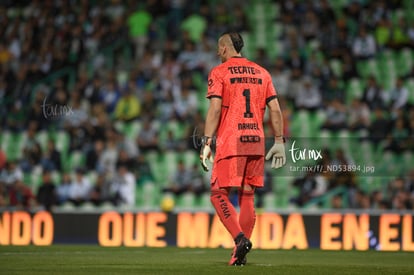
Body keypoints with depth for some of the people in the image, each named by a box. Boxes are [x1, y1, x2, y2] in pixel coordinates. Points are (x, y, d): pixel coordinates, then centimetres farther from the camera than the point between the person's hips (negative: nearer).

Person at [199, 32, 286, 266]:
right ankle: (240, 254, 9)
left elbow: (215, 108, -10)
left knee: (219, 194, -1)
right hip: (256, 141, 5)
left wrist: (207, 143, -12)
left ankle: (240, 238, -21)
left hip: (230, 142, -5)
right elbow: (275, 109, 9)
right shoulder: (261, 73, 14)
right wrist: (279, 142, 12)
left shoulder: (219, 73, 0)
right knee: (247, 196, 9)